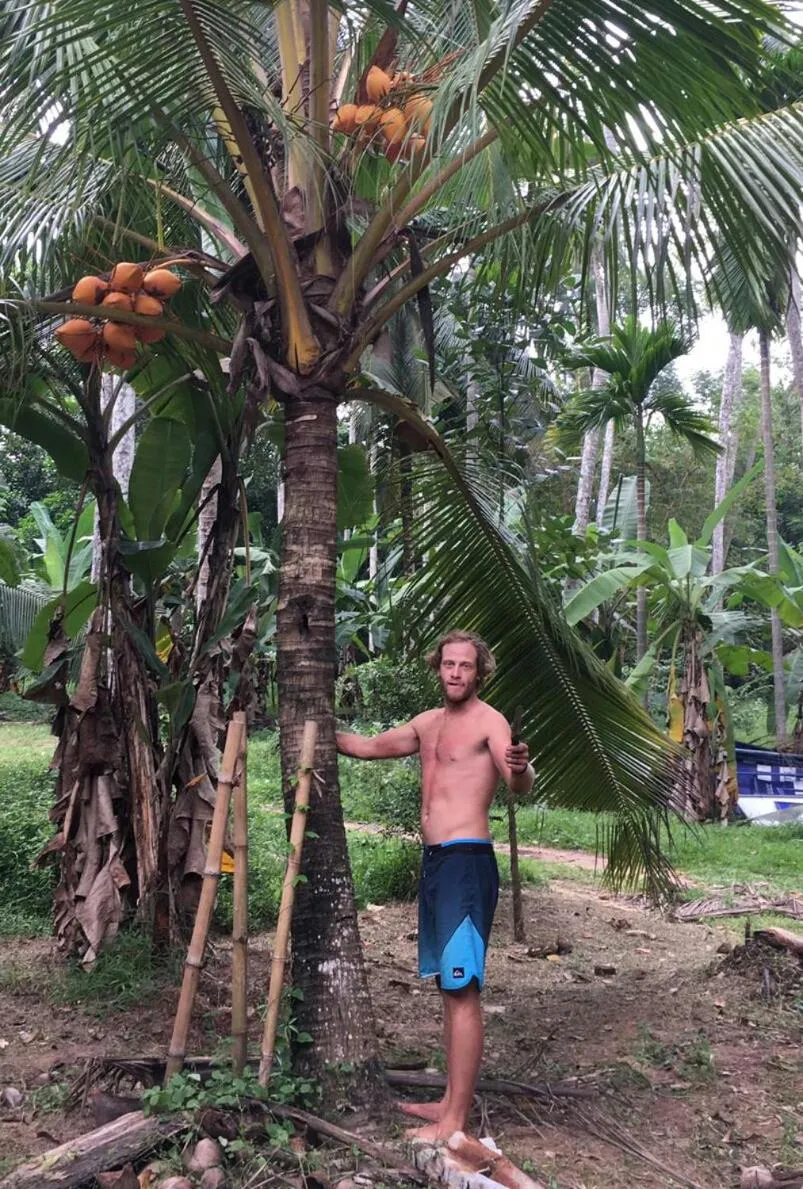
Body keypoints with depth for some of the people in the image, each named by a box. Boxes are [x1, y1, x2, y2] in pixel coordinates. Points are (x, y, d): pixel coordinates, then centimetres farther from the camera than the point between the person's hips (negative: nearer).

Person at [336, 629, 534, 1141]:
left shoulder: (489, 721, -9)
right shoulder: (428, 723, 15)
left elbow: (519, 783, -26)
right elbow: (370, 747, 28)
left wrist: (521, 768, -48)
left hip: (468, 863, -9)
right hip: (436, 861, 9)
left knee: (463, 990, -7)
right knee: (449, 985, 15)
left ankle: (456, 1121, -2)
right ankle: (452, 1101, 25)